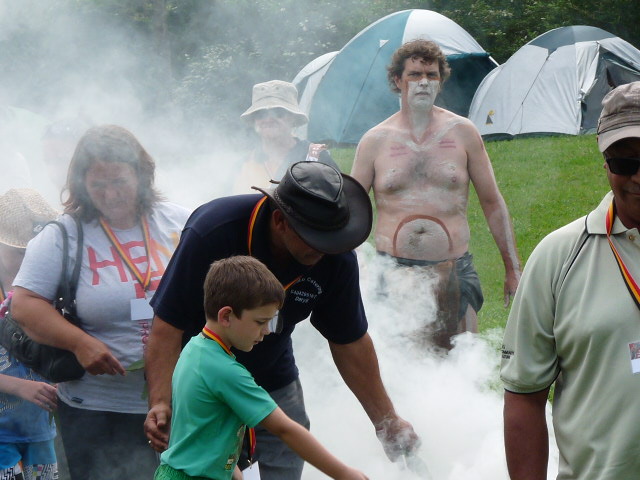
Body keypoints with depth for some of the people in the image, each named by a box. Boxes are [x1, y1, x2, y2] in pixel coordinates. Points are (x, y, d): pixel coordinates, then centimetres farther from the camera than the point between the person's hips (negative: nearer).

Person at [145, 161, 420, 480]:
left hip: (274, 386, 3)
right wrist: (160, 403, -33)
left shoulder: (337, 258, -16)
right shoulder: (212, 231, -28)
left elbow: (350, 343, -1)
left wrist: (386, 422, 3)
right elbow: (168, 327, -23)